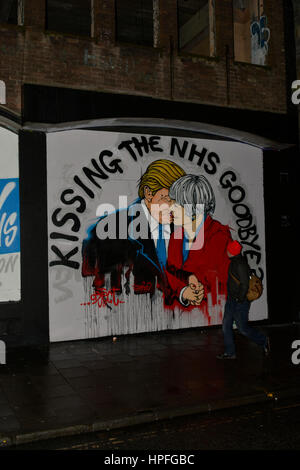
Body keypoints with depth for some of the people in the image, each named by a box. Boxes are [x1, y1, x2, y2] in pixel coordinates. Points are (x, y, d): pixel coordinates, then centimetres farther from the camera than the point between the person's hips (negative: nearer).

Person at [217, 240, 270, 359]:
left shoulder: (240, 264, -23)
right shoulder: (234, 262, 8)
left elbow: (245, 284, -25)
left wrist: (240, 300, -19)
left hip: (240, 302, -10)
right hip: (231, 300, 10)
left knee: (243, 328, 3)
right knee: (226, 326, 10)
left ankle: (264, 341, 24)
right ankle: (230, 353, 19)